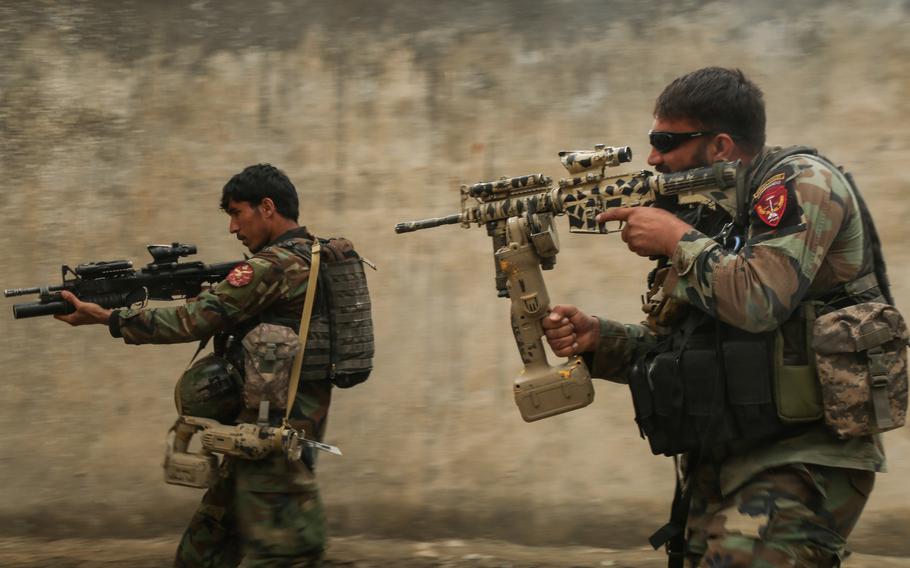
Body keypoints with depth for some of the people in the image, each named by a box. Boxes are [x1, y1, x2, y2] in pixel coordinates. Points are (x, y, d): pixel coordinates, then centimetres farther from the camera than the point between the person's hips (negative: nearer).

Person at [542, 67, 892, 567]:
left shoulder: (801, 182, -10)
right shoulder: (711, 209, 15)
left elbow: (757, 301, -26)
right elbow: (678, 348, 19)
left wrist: (677, 238, -12)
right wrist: (598, 339, 1)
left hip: (800, 466, -9)